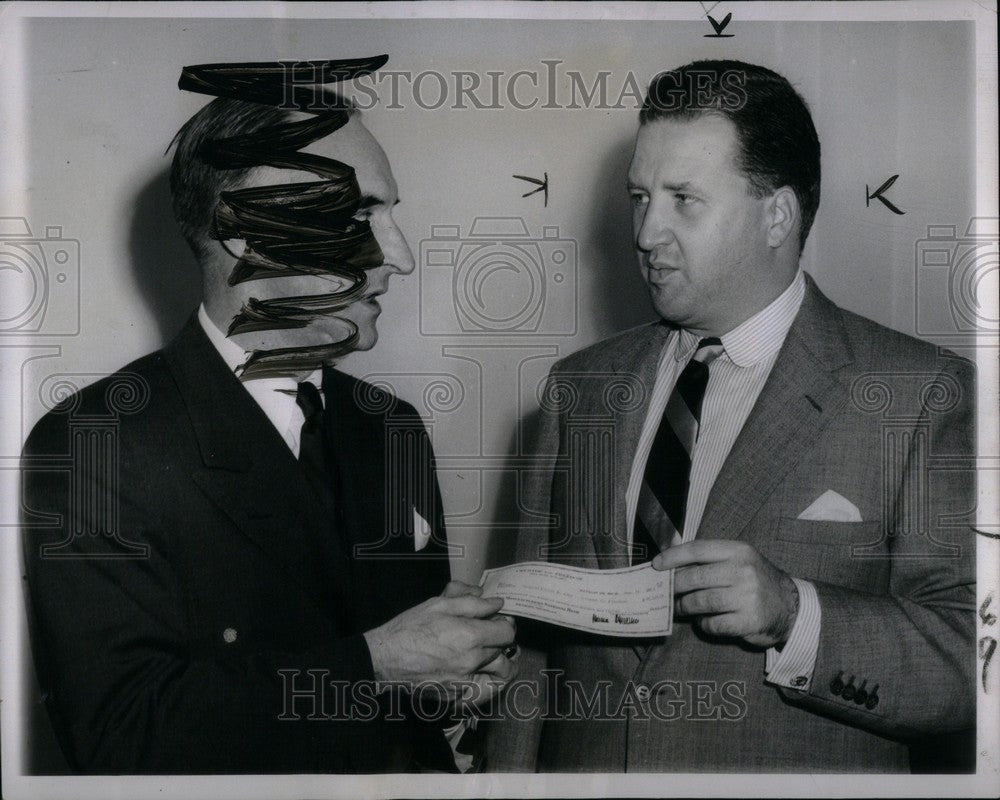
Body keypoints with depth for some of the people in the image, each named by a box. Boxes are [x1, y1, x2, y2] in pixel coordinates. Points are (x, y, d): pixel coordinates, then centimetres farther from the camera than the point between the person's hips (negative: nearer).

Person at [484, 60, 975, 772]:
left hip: (799, 770, -3)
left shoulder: (924, 394, -11)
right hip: (582, 767, 4)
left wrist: (793, 615, -28)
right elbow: (533, 640, 4)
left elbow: (972, 660, -15)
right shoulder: (580, 387, 2)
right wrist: (508, 775, -5)